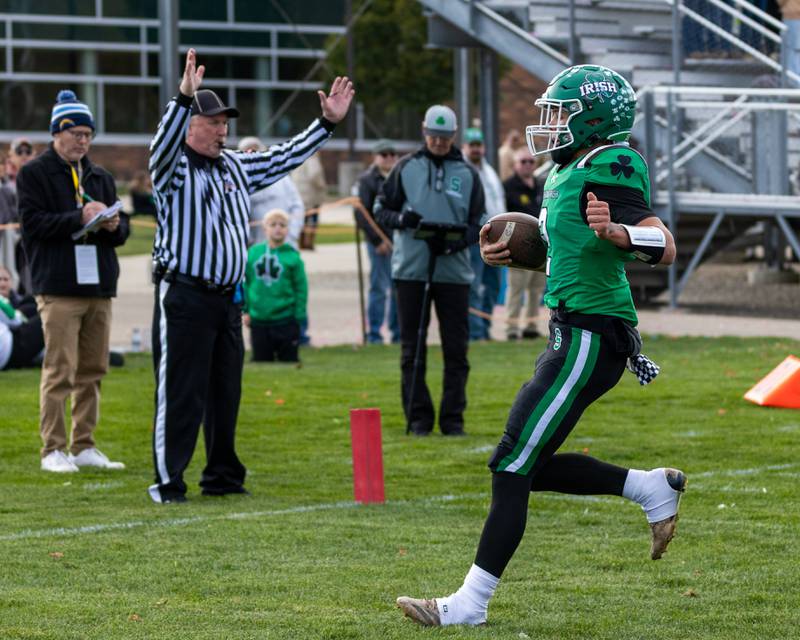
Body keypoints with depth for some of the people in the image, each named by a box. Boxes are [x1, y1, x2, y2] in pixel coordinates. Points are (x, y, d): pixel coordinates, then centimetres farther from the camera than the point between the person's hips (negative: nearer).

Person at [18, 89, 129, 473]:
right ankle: (54, 449, -5)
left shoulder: (100, 177, 19)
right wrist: (79, 218, -18)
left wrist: (114, 225, -4)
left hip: (99, 287, 6)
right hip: (58, 289, -6)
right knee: (60, 370, -8)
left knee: (92, 370, 7)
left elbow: (123, 230, 20)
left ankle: (85, 446, 14)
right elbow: (33, 223, -9)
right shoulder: (34, 174, 1)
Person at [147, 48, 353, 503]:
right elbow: (164, 144, -27)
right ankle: (167, 482, -3)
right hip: (184, 297, -7)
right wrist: (184, 98, -42)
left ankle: (223, 477, 21)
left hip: (229, 298, 7)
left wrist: (327, 123, 20)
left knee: (226, 392, 12)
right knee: (181, 393, -7)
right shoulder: (174, 169, -6)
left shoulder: (236, 166, 16)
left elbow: (283, 159, 24)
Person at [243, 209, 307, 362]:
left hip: (285, 320, -3)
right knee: (261, 360, 10)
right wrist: (246, 310, 6)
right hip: (258, 319, 3)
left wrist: (299, 315, -8)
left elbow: (301, 288, -4)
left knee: (289, 360, 4)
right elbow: (246, 283, 9)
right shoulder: (253, 252, 3)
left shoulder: (292, 256, -6)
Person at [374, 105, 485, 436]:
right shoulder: (406, 167, 6)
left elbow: (479, 223, 5)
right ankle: (418, 418, 9)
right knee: (412, 349, 3)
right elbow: (381, 209, 9)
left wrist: (457, 242, -15)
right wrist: (401, 218, -13)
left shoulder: (467, 173, 7)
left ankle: (453, 418, 8)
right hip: (410, 271, 0)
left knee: (456, 349, 1)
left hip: (454, 270, 0)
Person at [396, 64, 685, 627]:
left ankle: (471, 603, -5)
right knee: (532, 466, 14)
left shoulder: (608, 173, -15)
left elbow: (664, 248, -24)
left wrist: (611, 231, -41)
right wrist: (508, 255, 15)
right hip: (574, 334, 10)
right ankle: (651, 487, 21)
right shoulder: (566, 175, 15)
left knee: (513, 466, -9)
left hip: (590, 338, -10)